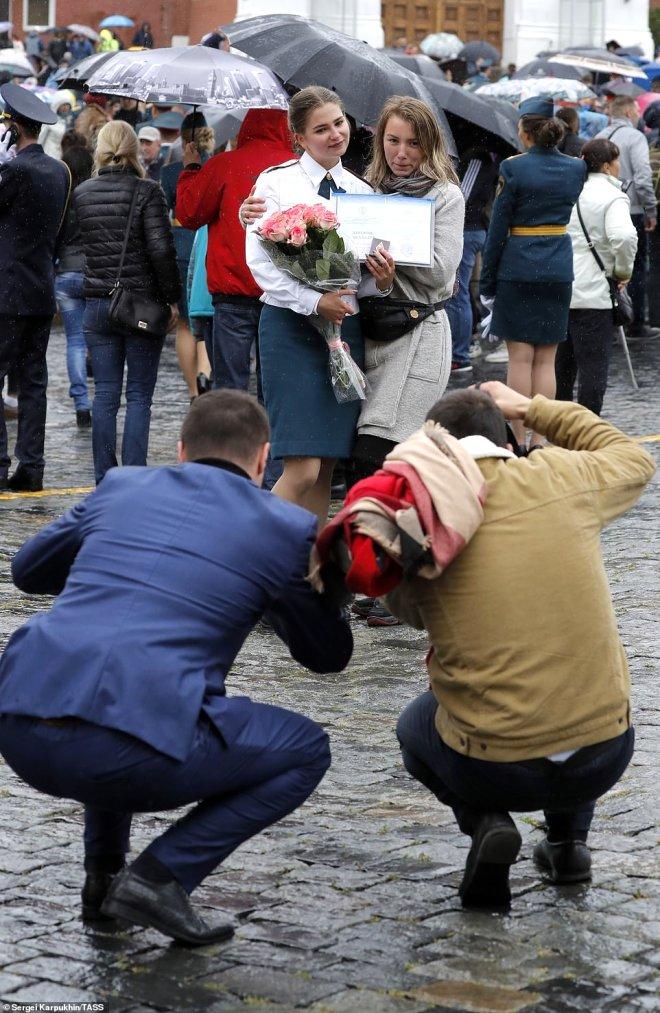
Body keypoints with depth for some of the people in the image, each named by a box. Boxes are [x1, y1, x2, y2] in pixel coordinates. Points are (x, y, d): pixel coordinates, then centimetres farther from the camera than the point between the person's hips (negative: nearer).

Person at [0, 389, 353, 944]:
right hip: (128, 753, -5)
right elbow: (329, 654, 26)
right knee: (306, 751, 19)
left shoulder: (121, 487, 22)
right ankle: (160, 878, 4)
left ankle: (104, 873, 27)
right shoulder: (287, 528, 11)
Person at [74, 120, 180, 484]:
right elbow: (161, 249, -13)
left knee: (105, 395, 8)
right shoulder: (146, 191, -9)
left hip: (97, 303, 4)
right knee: (139, 395, 1)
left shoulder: (81, 194, 5)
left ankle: (104, 480, 9)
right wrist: (171, 298, -5)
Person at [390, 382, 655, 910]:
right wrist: (534, 408, 29)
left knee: (416, 725, 33)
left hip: (494, 771, -2)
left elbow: (408, 607, 14)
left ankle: (485, 821, 5)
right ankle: (569, 837, 22)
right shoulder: (564, 479, -1)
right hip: (605, 756, 2)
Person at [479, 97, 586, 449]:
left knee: (520, 358, 0)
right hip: (558, 270, 4)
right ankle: (539, 439, 8)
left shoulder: (514, 168, -10)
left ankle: (519, 440, 2)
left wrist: (487, 279, -1)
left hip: (518, 268, -4)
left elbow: (498, 228, -8)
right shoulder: (576, 168, 3)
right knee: (545, 360, 7)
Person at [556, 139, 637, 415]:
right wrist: (623, 271, -11)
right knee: (594, 366, -1)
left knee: (562, 365, 17)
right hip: (592, 294, -7)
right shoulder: (612, 196, -10)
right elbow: (623, 237, -27)